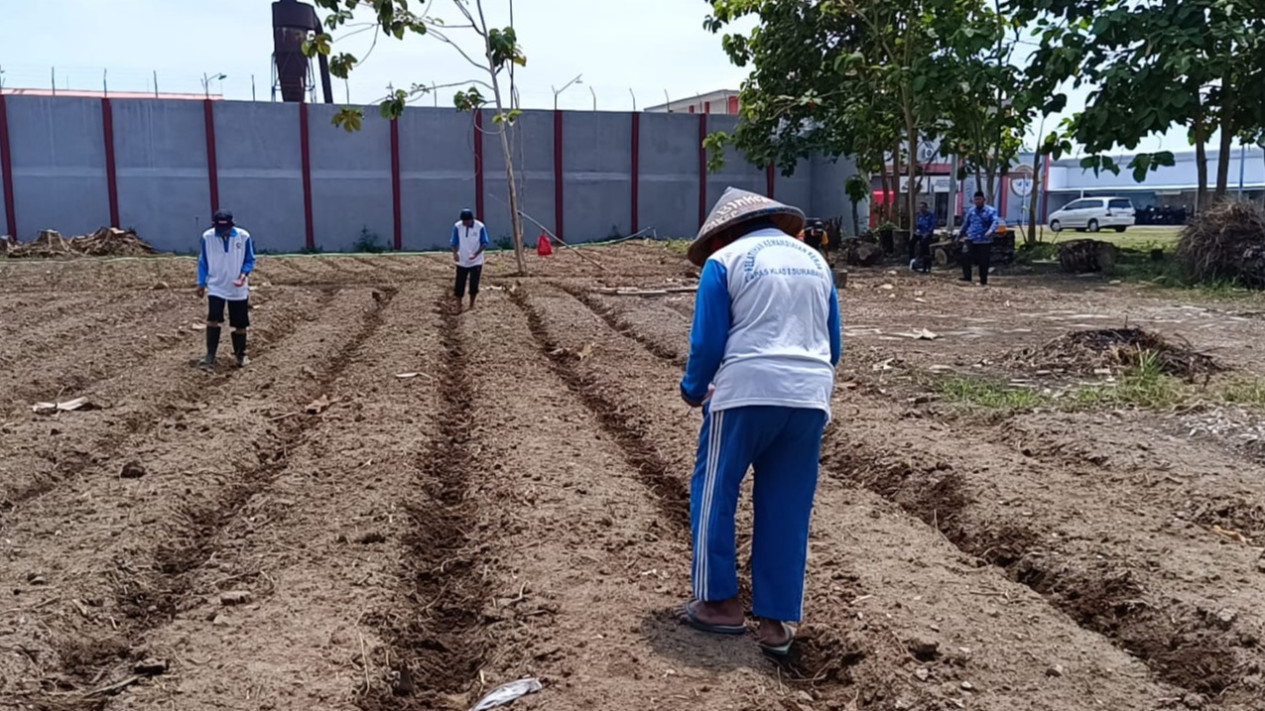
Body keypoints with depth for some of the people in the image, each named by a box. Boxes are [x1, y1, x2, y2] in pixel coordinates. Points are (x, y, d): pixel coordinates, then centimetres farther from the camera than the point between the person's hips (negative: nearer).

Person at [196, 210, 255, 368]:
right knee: (213, 320, -12)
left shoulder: (244, 236, -11)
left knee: (240, 324, 6)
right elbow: (203, 261, 4)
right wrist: (201, 284, 5)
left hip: (238, 289, 0)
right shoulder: (207, 237, -8)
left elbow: (250, 260, -1)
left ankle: (241, 355, 21)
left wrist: (244, 274, -19)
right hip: (215, 287, 0)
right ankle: (210, 355, -4)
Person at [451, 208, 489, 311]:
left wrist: (476, 254, -23)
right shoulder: (457, 226, -8)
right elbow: (454, 242, 0)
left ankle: (472, 305, 18)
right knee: (459, 284, 0)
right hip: (462, 262, 1)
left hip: (476, 262, -1)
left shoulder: (480, 227, -13)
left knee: (474, 285, 0)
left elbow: (484, 243, -8)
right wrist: (455, 253, -19)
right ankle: (458, 306, 11)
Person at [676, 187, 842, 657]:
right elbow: (832, 344, 19)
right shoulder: (815, 260, 18)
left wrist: (694, 390, 15)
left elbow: (707, 341, -2)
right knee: (787, 511, 10)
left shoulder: (724, 261, 2)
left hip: (748, 392, -5)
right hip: (810, 397, 5)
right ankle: (777, 622, 15)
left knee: (713, 493, 12)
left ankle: (719, 601, 17)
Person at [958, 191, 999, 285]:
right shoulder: (971, 211, 14)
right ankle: (967, 277, -12)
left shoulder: (991, 210, 0)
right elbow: (965, 224, 25)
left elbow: (995, 222, -16)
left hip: (984, 241, -3)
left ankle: (983, 281, 15)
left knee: (983, 262, 2)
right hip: (971, 240, 3)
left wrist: (991, 231, -36)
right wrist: (960, 235, 26)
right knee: (965, 256, -19)